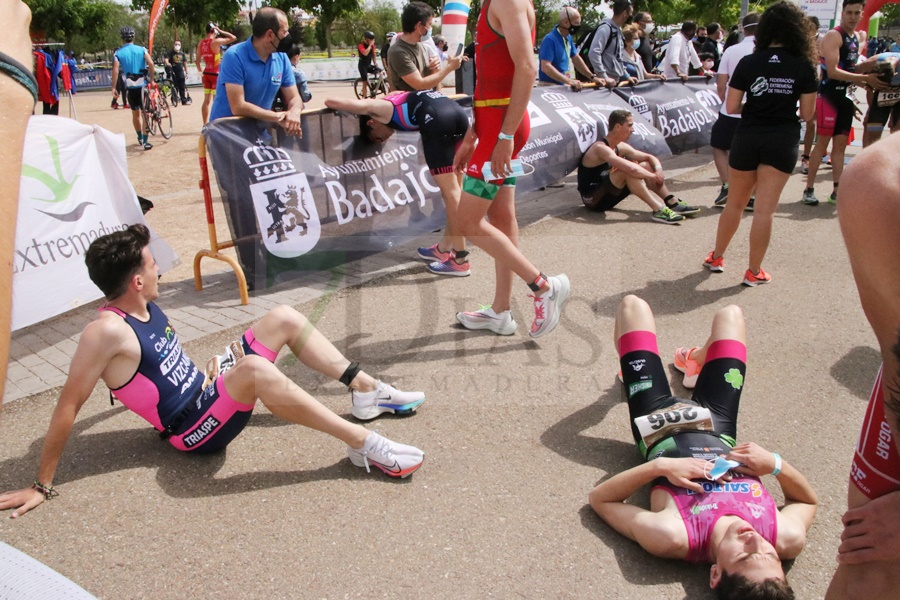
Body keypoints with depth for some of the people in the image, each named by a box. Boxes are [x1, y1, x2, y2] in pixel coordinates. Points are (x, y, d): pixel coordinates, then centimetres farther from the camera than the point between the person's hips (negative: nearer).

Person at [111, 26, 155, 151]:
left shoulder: (118, 53, 2)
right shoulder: (141, 49, 1)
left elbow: (115, 70, -9)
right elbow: (151, 63, -14)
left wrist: (113, 88, -7)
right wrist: (151, 79, -4)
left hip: (129, 86, 2)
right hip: (142, 84, -1)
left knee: (135, 113, 18)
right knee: (144, 113, 1)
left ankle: (140, 138, 34)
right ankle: (145, 141, -6)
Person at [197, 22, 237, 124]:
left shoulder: (201, 43, 6)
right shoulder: (216, 41, -15)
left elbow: (198, 59, 11)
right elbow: (233, 38, -14)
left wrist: (200, 70, 23)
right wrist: (220, 31, -6)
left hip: (206, 73, 7)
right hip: (216, 74, -7)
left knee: (207, 100, 12)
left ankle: (205, 124, 16)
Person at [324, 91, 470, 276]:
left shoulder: (372, 107, 20)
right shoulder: (393, 100, 37)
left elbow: (331, 101, 22)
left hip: (436, 118, -8)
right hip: (457, 111, 8)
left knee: (450, 191, -5)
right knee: (453, 187, 15)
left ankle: (460, 260, 0)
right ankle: (444, 248, 26)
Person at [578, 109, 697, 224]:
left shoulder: (620, 147, 7)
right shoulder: (601, 148, -22)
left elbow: (650, 157, 13)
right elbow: (631, 169, -35)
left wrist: (658, 169, -8)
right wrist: (653, 176, -21)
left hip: (606, 196, 9)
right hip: (593, 200, -9)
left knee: (645, 165, 3)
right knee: (628, 171, -30)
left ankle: (673, 203, -5)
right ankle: (658, 210, -31)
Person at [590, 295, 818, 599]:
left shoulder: (673, 539, -44)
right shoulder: (787, 538, -34)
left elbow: (599, 498, -27)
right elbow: (808, 500, -10)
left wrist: (660, 465, -41)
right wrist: (776, 464, -30)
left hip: (662, 427, -2)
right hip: (717, 429, 3)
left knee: (633, 305, 9)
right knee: (729, 312, 18)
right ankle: (696, 362, 55)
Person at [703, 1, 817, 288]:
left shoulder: (748, 63, -4)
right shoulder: (804, 66, -4)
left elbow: (731, 107, -3)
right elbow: (806, 114, -2)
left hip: (747, 138, 1)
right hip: (783, 142, -1)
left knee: (735, 204, 16)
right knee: (765, 209, 2)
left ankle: (716, 258, 27)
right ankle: (754, 272, 9)